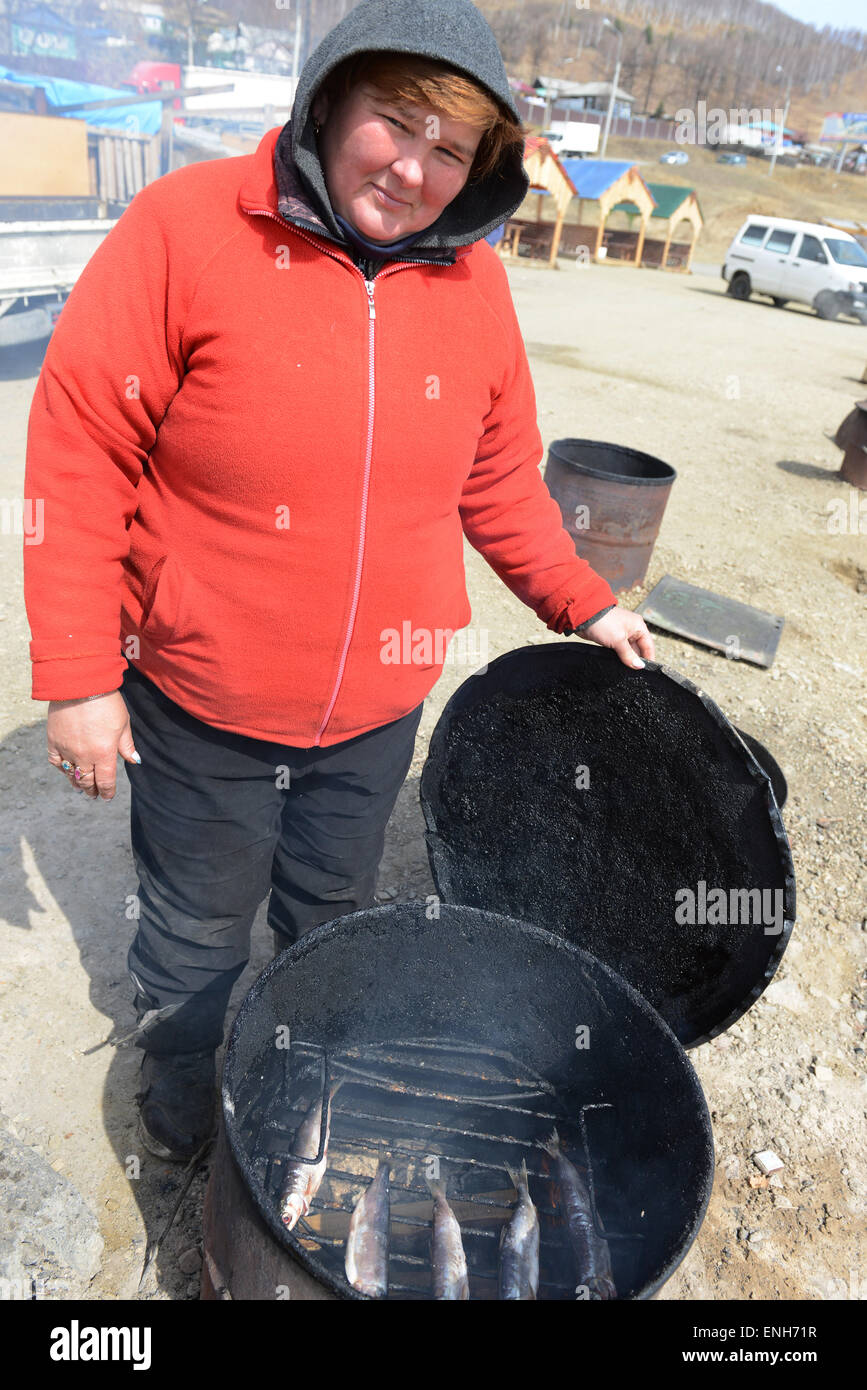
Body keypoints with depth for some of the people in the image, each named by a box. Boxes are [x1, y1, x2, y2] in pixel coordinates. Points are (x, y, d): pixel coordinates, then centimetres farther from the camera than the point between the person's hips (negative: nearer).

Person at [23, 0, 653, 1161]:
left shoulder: (474, 286, -1)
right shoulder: (188, 227, -14)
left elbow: (499, 480, 10)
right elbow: (80, 448, -13)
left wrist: (582, 602, 7)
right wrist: (78, 673, -13)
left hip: (379, 707, 3)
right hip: (202, 704, -2)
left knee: (333, 921, 25)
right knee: (197, 940, 19)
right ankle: (182, 1130, 50)